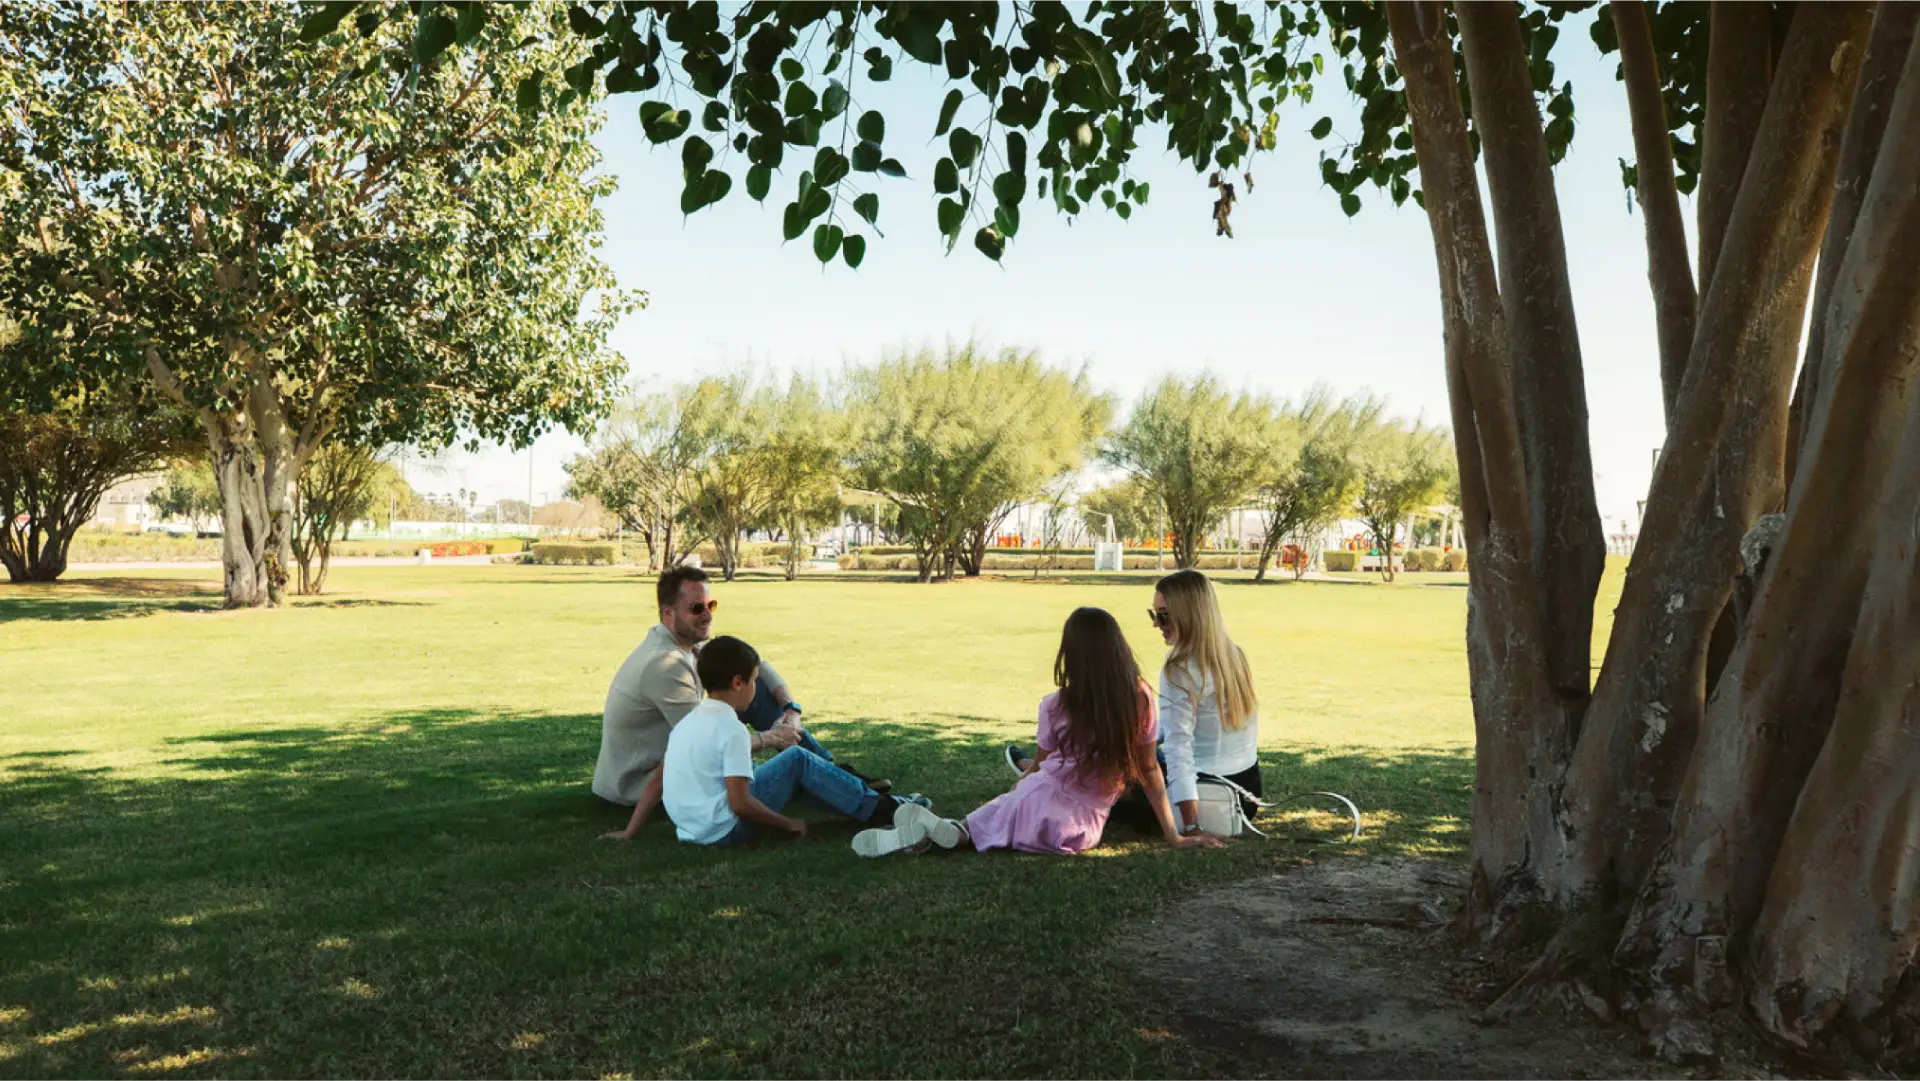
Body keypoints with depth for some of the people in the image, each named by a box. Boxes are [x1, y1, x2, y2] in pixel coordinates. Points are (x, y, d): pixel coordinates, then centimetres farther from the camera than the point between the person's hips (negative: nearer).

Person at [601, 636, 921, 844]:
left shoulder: (687, 723, 10)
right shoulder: (733, 731, -16)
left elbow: (655, 783, 10)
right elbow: (740, 804, -20)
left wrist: (629, 832, 14)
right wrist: (788, 824, -7)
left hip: (690, 830, 8)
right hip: (724, 830, -8)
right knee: (797, 759, 1)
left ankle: (860, 796, 30)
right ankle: (878, 810, 9)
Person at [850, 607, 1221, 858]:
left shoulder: (1055, 706, -2)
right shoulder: (1142, 700, -2)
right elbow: (1149, 772, 1)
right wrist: (1174, 835, 8)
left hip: (1043, 812, -1)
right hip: (1085, 826, 1)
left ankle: (932, 831, -11)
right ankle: (936, 831, -12)